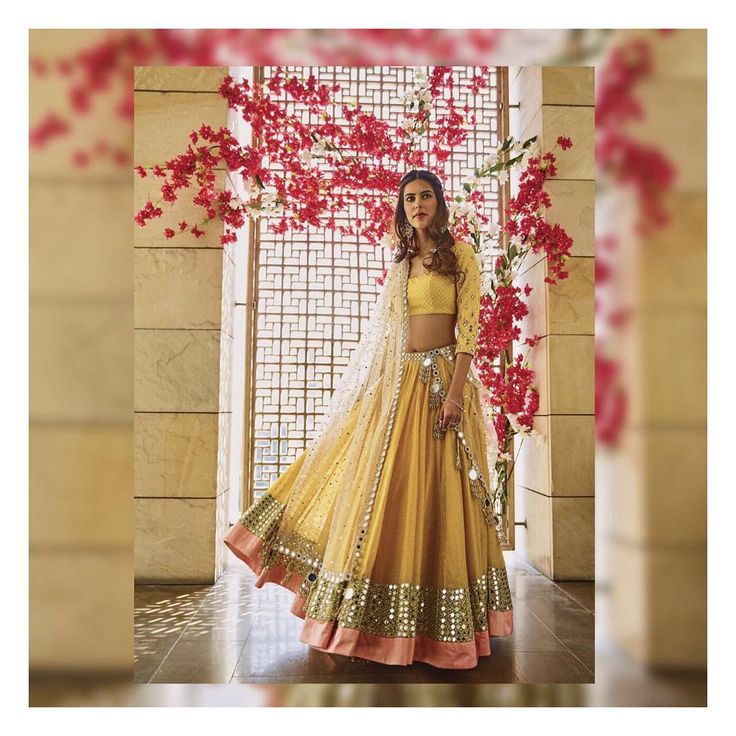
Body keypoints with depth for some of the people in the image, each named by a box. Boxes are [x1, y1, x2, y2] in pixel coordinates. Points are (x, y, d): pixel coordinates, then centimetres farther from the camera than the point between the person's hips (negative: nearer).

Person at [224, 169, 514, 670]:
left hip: (441, 380, -6)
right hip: (396, 383, 6)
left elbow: (469, 327, -9)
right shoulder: (401, 263, 17)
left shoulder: (460, 254, 0)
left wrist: (455, 392, -18)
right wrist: (380, 385, 12)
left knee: (435, 496, -3)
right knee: (380, 486, 8)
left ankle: (441, 625, 12)